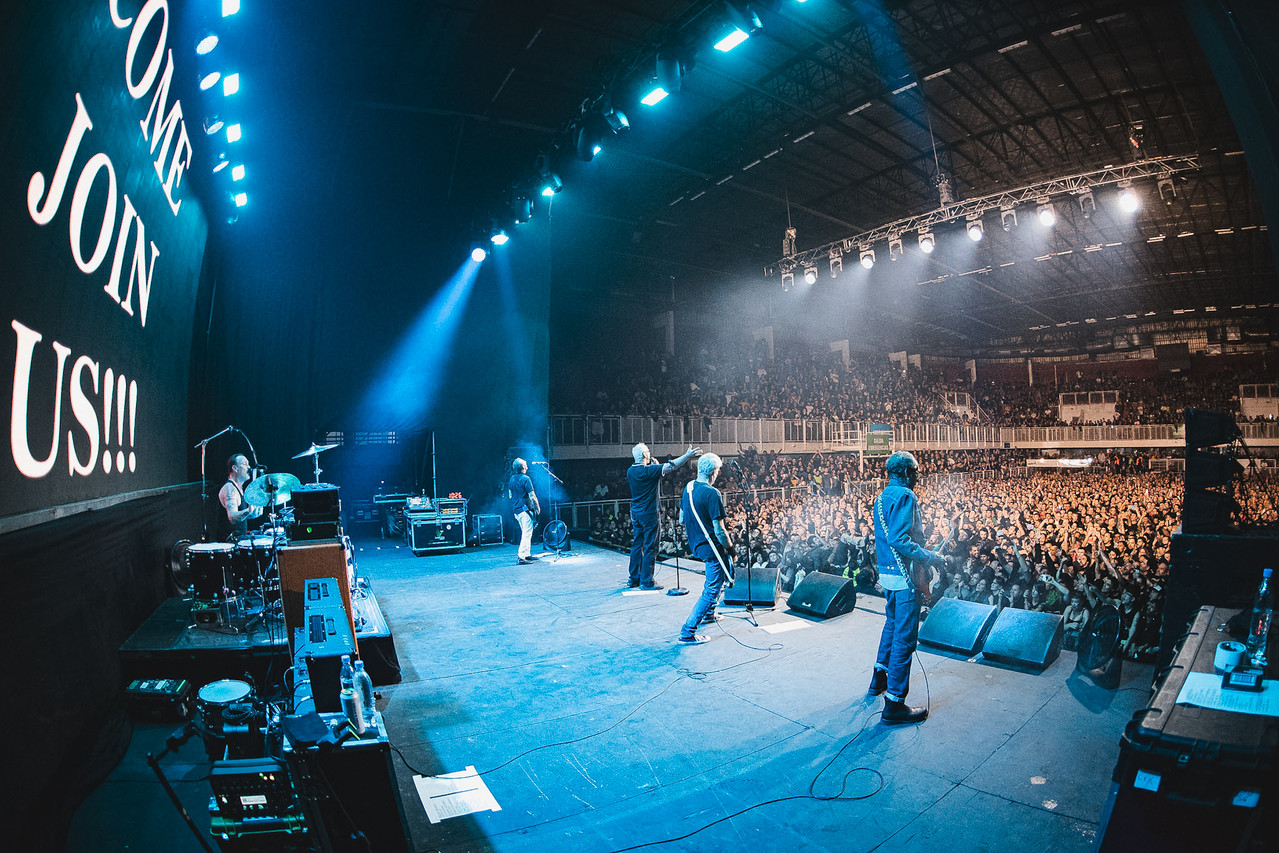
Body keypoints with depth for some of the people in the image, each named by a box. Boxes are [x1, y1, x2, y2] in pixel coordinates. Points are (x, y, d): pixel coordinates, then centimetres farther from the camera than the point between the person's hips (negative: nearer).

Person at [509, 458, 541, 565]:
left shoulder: (512, 479, 11)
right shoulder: (525, 479, -13)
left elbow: (510, 495, 19)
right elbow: (532, 496, -14)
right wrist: (538, 507, -2)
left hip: (515, 510, 8)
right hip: (525, 509, -8)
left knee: (526, 532, 17)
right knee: (527, 533, -6)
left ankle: (527, 554, 21)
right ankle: (521, 556, -10)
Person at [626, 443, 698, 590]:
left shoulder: (630, 471, 3)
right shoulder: (649, 471, -18)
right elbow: (670, 466, -18)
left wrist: (651, 464, 18)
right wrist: (688, 455, -13)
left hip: (635, 513, 8)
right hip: (649, 514, -8)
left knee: (637, 545, 15)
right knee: (650, 548, 1)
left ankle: (633, 579, 22)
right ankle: (646, 581, 5)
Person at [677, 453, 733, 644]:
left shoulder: (688, 488, 4)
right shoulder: (712, 494, -22)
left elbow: (681, 520, 13)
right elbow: (719, 530, -22)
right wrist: (730, 547, -7)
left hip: (696, 545, 9)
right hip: (712, 548, -9)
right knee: (712, 591, -1)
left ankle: (707, 613, 40)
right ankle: (687, 632, 0)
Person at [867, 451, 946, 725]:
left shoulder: (883, 496, 13)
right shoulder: (904, 495, -16)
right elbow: (898, 540, -25)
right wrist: (931, 557, -20)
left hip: (887, 571, 10)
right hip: (904, 575, -10)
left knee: (893, 624, 26)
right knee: (905, 637, -4)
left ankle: (879, 679, 38)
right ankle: (895, 703, 0)